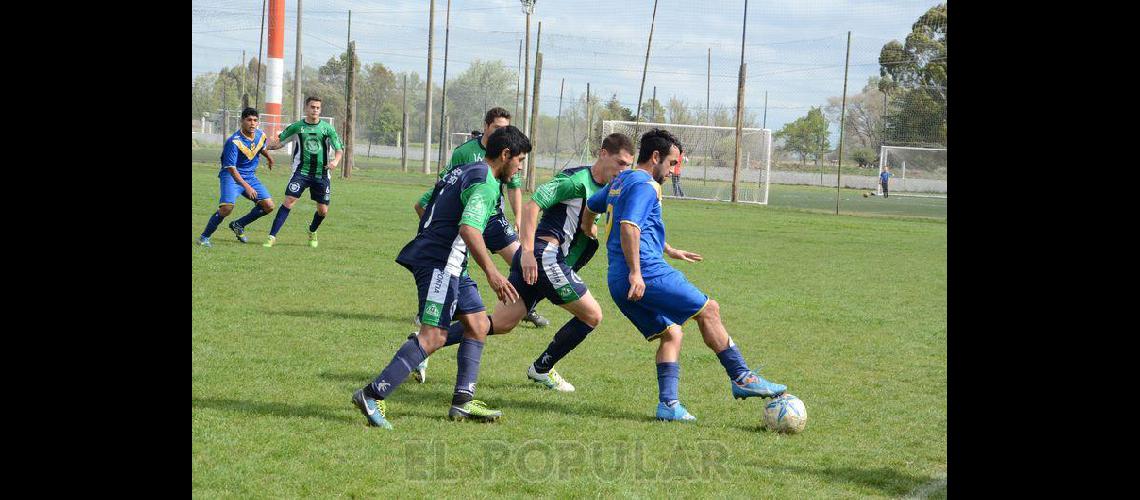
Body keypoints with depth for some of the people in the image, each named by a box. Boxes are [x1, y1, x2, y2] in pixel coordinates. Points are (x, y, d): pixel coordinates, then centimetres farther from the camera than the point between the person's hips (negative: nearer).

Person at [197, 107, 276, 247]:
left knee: (268, 205, -3)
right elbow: (231, 168, -26)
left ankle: (238, 225, 17)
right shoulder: (234, 141, -23)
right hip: (231, 176, -7)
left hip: (250, 176, 7)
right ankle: (204, 237, -10)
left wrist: (269, 158, 45)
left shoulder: (261, 135, -2)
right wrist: (246, 186, -35)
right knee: (227, 207, -28)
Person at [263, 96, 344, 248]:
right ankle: (272, 236, -15)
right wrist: (270, 145, -13)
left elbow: (340, 149, 2)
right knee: (289, 201, -18)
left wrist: (336, 161, -18)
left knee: (323, 211, 5)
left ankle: (312, 232, 38)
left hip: (321, 174, 1)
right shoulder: (297, 127, 1)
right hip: (301, 171, -1)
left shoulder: (327, 128, 1)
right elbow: (279, 141, 8)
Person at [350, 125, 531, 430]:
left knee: (478, 324, 13)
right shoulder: (485, 183, -12)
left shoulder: (461, 172, 18)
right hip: (440, 263, -11)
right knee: (433, 336, -16)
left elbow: (422, 205, 24)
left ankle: (463, 401, 12)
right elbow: (468, 227, -27)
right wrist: (491, 272, -30)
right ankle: (373, 395, -18)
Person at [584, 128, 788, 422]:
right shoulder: (644, 186, -8)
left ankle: (668, 403, -2)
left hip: (618, 284, 10)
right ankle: (741, 378, 1)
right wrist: (635, 273, -29)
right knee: (709, 310, 0)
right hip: (648, 274, -10)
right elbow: (629, 226, -22)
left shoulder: (620, 181, 23)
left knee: (671, 334, 12)